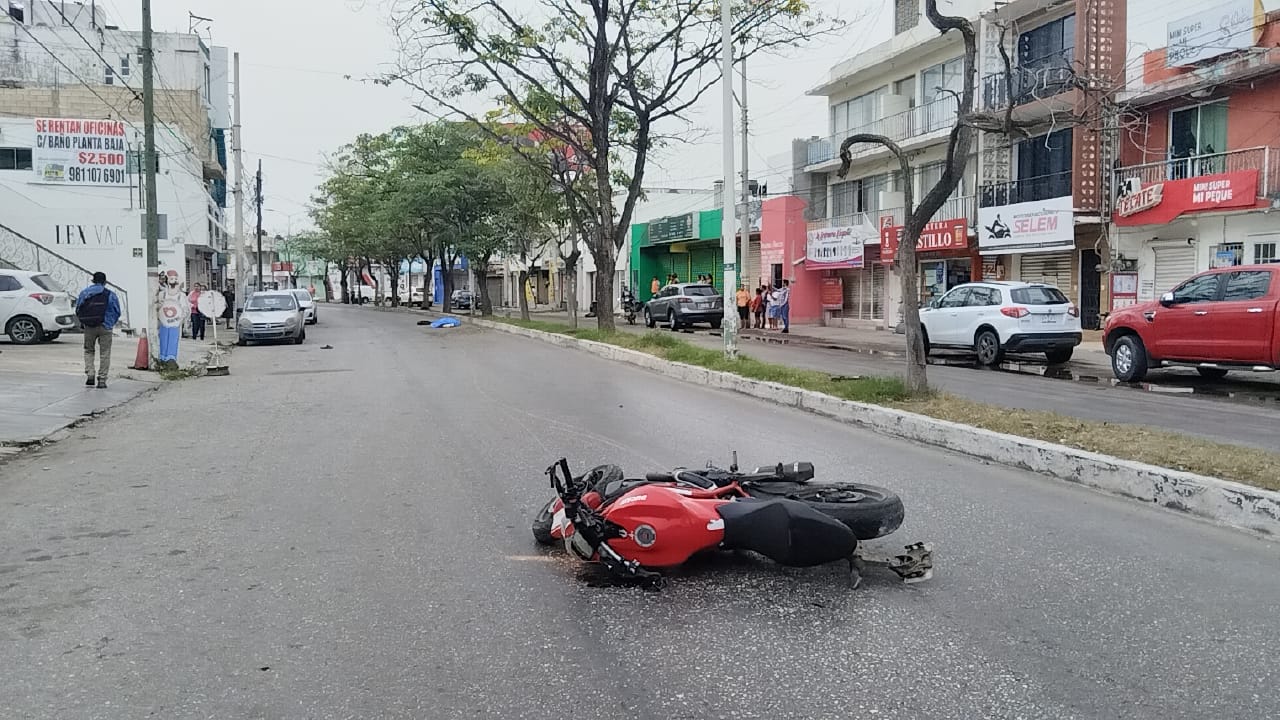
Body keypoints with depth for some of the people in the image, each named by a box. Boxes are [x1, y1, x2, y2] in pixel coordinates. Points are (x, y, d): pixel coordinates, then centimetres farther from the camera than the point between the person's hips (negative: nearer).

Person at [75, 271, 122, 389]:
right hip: (105, 328, -2)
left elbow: (78, 311, 9)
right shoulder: (110, 295, -1)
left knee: (88, 351, 18)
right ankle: (102, 380, 0)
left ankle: (90, 374, 2)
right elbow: (117, 312, 1)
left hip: (89, 327, 2)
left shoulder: (84, 293, 7)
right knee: (104, 354, 3)